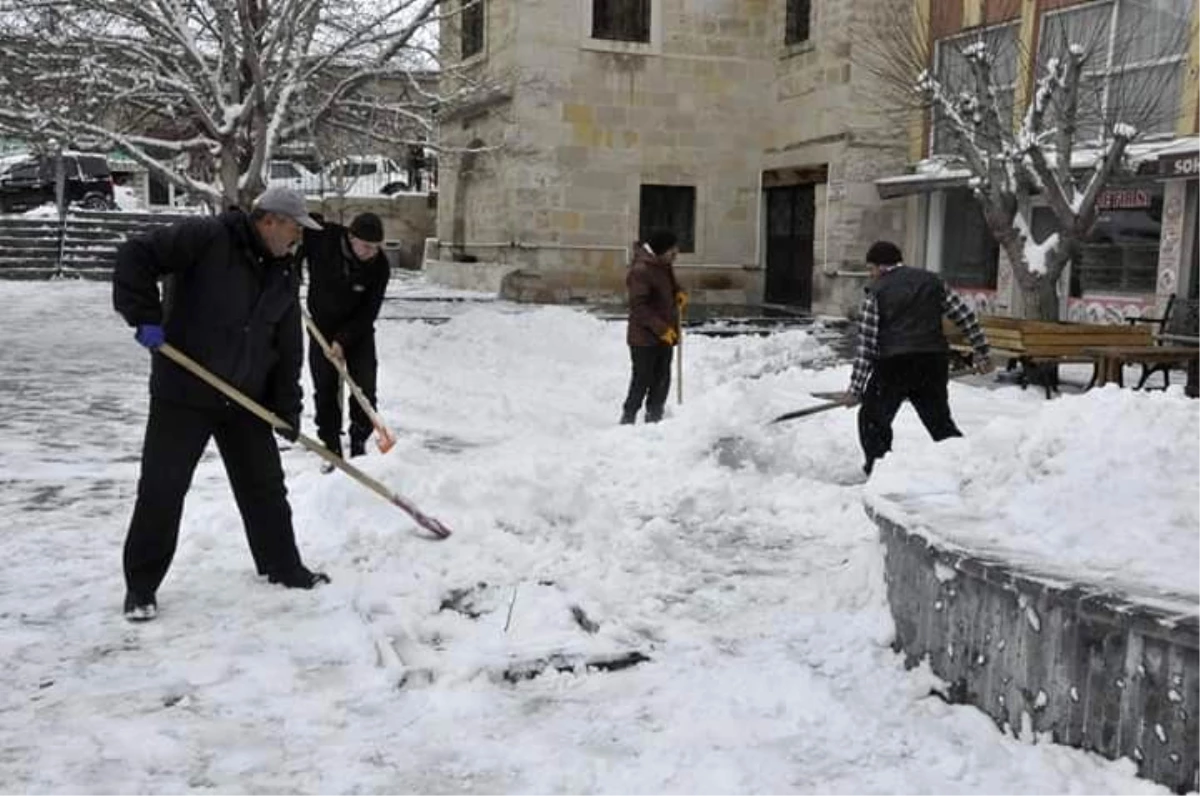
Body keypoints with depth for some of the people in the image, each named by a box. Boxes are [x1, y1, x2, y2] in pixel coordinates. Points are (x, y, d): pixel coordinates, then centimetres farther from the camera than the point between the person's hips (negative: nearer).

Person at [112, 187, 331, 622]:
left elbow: (289, 348, 8)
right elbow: (135, 255, -17)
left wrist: (288, 408, 5)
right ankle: (141, 586, 14)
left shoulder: (285, 274, 6)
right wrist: (146, 317, -23)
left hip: (248, 399, 6)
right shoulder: (206, 238, -14)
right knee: (162, 489, 0)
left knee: (264, 486, 14)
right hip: (184, 392, -6)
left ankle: (282, 566, 30)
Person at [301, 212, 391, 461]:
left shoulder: (380, 266, -20)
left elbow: (368, 313, -18)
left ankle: (359, 443, 10)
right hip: (322, 328, 0)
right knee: (325, 390, 2)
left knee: (365, 388, -6)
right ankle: (331, 447, 12)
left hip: (358, 331, 0)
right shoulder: (321, 238, -22)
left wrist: (343, 340, -25)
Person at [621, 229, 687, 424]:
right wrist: (661, 328, -25)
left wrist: (678, 293, 6)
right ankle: (628, 420, 7)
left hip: (664, 336, 9)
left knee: (662, 381, 12)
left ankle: (654, 419, 22)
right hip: (644, 338, -9)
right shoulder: (641, 270, -20)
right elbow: (639, 307, -23)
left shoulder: (664, 265, 8)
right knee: (642, 381, -4)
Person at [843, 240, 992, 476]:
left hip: (893, 365, -4)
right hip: (934, 363, 4)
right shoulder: (933, 281, 13)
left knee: (872, 419, 11)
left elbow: (866, 344, -3)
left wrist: (856, 387, 0)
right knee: (941, 422, 17)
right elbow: (965, 317, 10)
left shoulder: (876, 292, 1)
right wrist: (981, 352, 18)